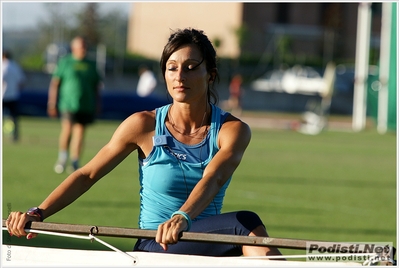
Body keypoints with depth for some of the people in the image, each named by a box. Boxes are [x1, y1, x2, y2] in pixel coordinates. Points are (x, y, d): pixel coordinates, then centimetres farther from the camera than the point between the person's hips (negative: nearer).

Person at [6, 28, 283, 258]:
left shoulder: (233, 130, 0)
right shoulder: (144, 126, 1)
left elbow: (213, 179, -21)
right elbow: (87, 175, 7)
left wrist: (183, 217, -43)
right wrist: (38, 213, -6)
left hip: (206, 248, 2)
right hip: (153, 249, -2)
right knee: (246, 223, -32)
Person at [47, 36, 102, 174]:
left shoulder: (91, 65, 12)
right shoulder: (65, 62, 2)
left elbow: (97, 86, 18)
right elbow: (54, 83, 2)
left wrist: (97, 105, 10)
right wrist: (52, 104, -2)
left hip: (86, 106, 3)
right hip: (68, 104, -3)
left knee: (79, 133, 1)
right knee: (67, 130, -15)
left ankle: (75, 162, 8)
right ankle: (62, 158, 3)